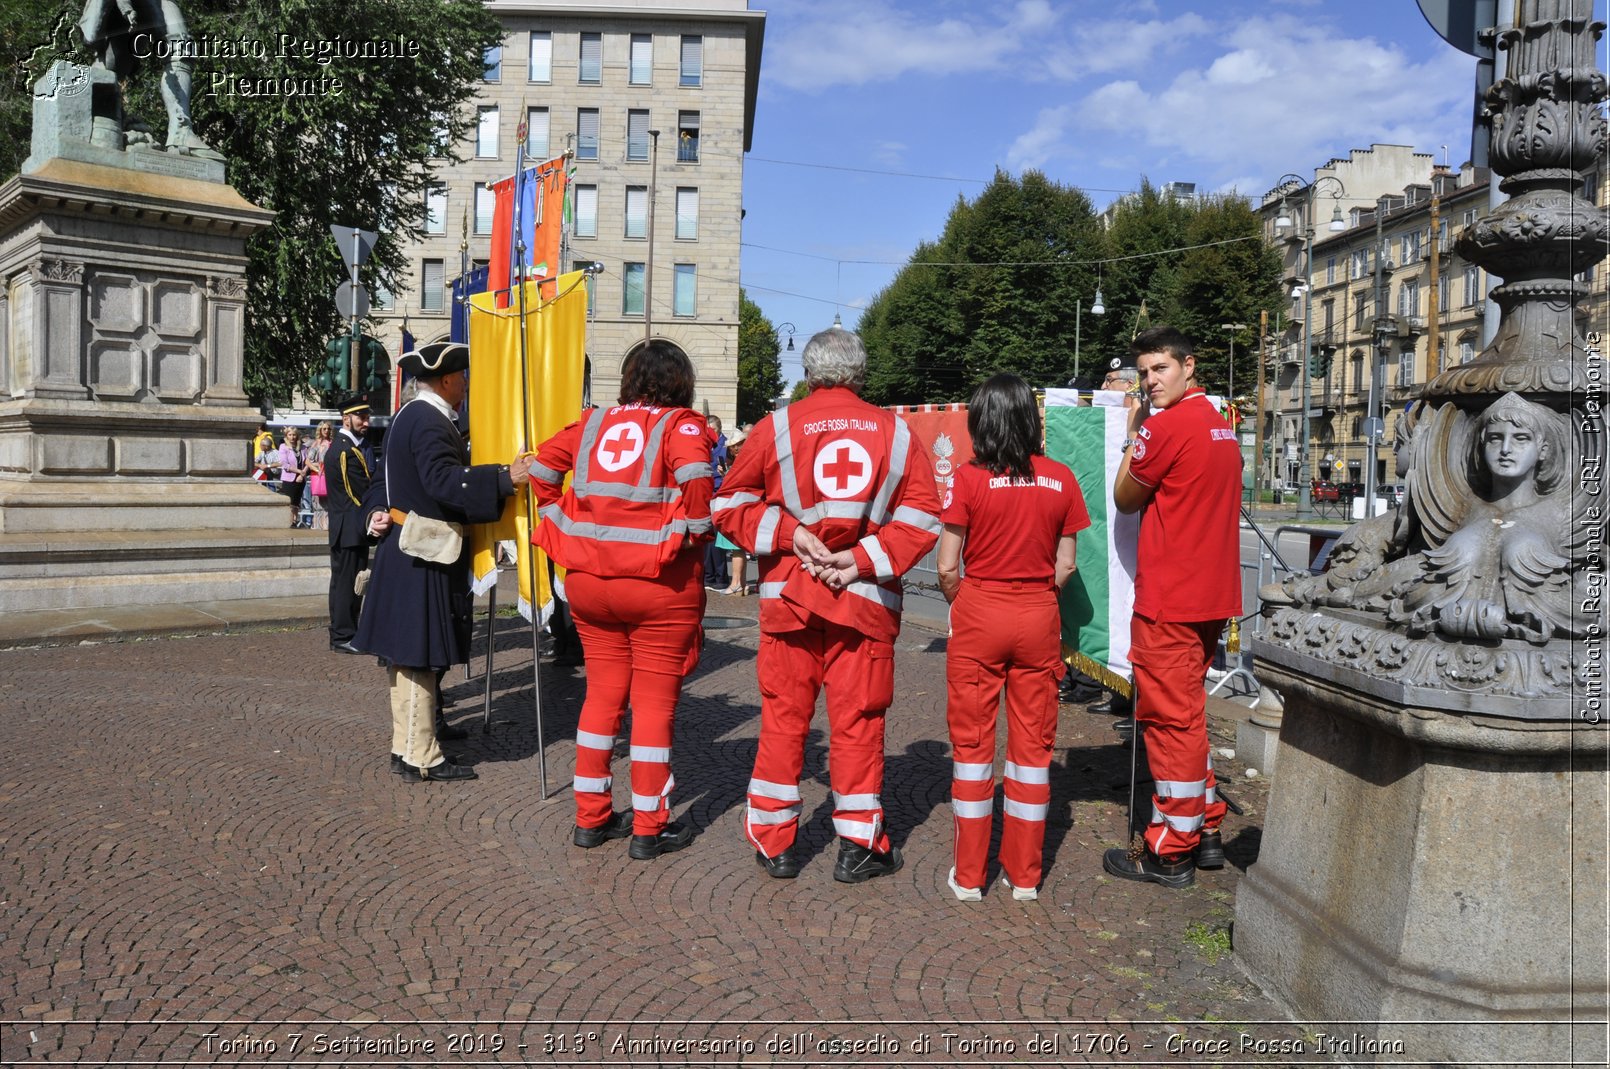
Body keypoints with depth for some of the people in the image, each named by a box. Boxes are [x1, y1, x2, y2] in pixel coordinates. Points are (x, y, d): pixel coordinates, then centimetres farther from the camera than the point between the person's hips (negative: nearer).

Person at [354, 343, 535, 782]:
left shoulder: (409, 416, 16)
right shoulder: (429, 421, -17)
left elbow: (387, 479, 21)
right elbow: (443, 480, -30)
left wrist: (377, 512, 9)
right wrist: (505, 477, -33)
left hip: (404, 550, 11)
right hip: (423, 556, -11)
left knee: (408, 655, 15)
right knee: (419, 655, -5)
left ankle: (405, 745, 25)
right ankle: (421, 758, 1)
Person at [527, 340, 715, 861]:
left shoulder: (594, 423, 10)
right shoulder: (680, 426, -6)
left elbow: (542, 466, 10)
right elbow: (695, 475, -25)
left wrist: (561, 522, 15)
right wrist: (695, 532, -11)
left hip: (588, 579, 5)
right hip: (659, 584, -5)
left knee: (602, 694, 16)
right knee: (655, 702, 5)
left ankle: (590, 818, 24)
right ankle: (649, 828, 14)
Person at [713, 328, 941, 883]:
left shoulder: (777, 426, 2)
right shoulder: (896, 431, 6)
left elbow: (731, 503, 0)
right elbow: (922, 516, -1)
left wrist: (789, 533, -4)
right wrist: (864, 559, -7)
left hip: (788, 595, 0)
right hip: (867, 600, 0)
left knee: (783, 717, 10)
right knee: (858, 719, 7)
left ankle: (774, 842, 18)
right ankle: (859, 846, 15)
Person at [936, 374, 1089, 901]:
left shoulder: (970, 478, -10)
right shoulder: (1060, 479, -1)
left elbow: (947, 567, -9)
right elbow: (1065, 567, 2)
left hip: (979, 618, -2)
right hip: (1039, 620, 3)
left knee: (972, 742, 8)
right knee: (1033, 743, 11)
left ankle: (969, 875, 16)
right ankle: (1024, 874, 20)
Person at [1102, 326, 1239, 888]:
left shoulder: (1168, 424, -15)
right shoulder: (1221, 424, 14)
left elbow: (1125, 499, -4)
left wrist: (1133, 433, 6)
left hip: (1168, 599, -9)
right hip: (1211, 593, 10)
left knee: (1170, 717, -2)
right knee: (1187, 711, 19)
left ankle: (1170, 852, 7)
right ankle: (1205, 829, 28)